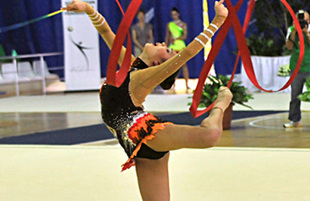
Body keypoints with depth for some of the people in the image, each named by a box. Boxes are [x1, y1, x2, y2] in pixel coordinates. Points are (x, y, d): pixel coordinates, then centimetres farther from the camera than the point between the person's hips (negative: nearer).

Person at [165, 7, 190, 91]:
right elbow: (167, 37, 16)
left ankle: (186, 85, -6)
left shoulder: (183, 24, 7)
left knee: (184, 64, -6)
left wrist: (175, 38, -14)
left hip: (181, 46, -2)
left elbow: (185, 36, -3)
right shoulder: (169, 25, 13)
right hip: (172, 47, 2)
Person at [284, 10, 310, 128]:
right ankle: (295, 120, 13)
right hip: (296, 68, 2)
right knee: (295, 96, 5)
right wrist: (294, 32, -15)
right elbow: (289, 46, -6)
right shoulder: (291, 30, 4)